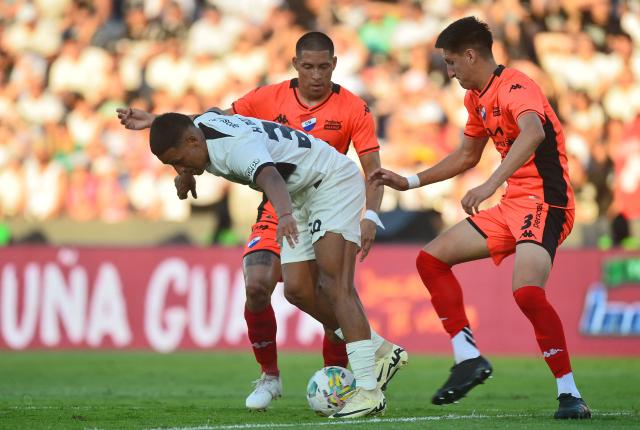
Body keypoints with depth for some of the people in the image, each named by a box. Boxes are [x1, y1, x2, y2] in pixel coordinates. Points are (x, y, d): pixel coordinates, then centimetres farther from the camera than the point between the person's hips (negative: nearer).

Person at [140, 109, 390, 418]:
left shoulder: (238, 146, -34)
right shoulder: (201, 124, -6)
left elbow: (269, 178, -56)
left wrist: (284, 215, -77)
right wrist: (186, 176, 29)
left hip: (334, 183, -10)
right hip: (302, 194, 10)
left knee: (334, 283, -22)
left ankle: (368, 392, -29)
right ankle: (378, 350, 17)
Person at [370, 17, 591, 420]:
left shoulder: (515, 87, -17)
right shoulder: (477, 98, 14)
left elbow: (533, 133, -39)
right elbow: (467, 155, 30)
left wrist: (490, 186, -48)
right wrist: (409, 182, 29)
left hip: (546, 203, -10)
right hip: (513, 206, 10)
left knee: (527, 291, -30)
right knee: (431, 258, 9)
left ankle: (570, 394, -22)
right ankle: (469, 358, 10)